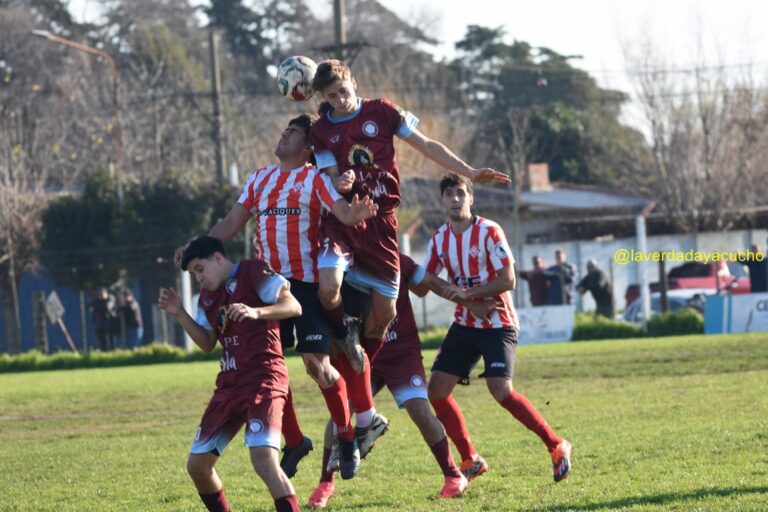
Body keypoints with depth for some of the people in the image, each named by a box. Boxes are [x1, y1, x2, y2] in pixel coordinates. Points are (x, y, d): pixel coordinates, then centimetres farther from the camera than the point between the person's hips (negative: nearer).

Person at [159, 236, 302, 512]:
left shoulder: (252, 272, -6)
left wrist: (255, 312, -31)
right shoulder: (208, 295, 18)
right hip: (229, 385, 9)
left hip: (263, 380, -9)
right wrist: (179, 314, 6)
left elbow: (293, 306, -15)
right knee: (197, 464, 10)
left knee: (264, 460, -26)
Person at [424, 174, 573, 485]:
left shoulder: (488, 232, -13)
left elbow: (508, 280, -17)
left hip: (497, 323, -7)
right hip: (464, 324, 7)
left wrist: (468, 293, -23)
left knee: (501, 391, -21)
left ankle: (556, 445, -7)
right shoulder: (439, 240, 6)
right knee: (436, 390, -2)